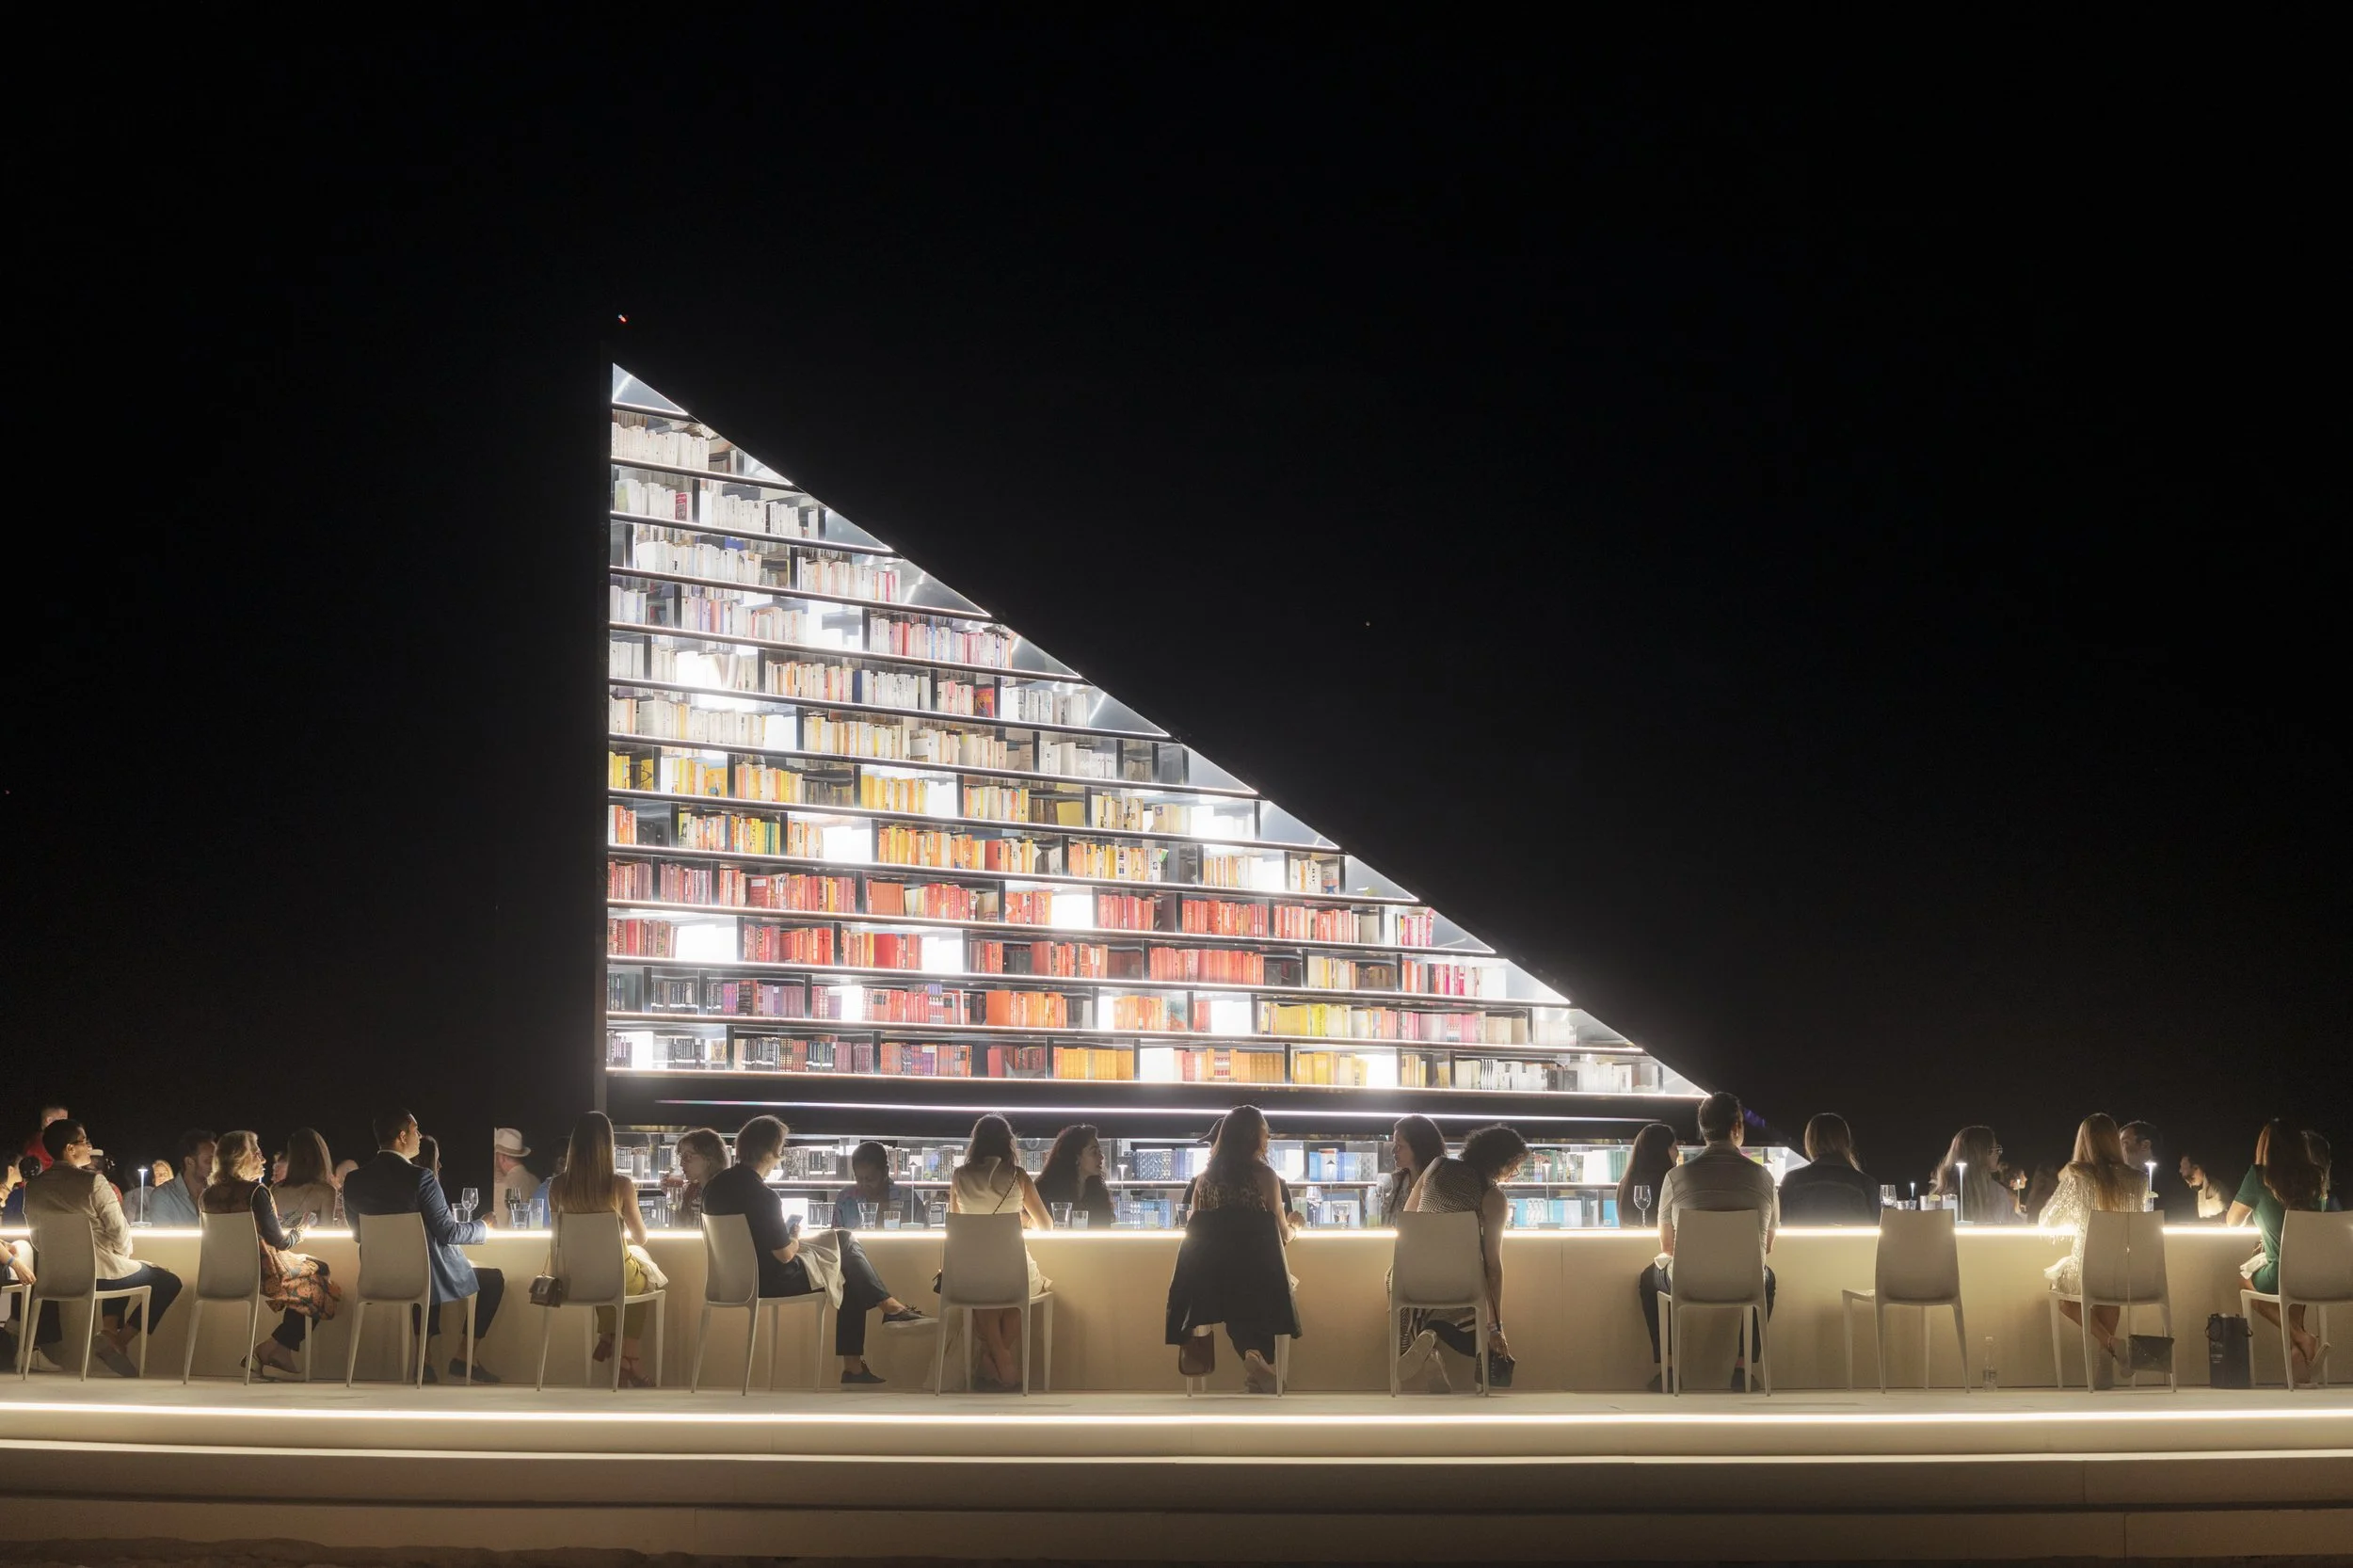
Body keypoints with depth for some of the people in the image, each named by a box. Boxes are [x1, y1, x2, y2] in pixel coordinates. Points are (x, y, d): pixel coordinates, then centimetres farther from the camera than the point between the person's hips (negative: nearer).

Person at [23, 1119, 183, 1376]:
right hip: (100, 1273, -7)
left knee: (119, 1269, 36)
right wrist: (123, 1255, 10)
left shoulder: (33, 1187, 2)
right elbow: (120, 1233, -12)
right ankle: (119, 1339, 1)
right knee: (169, 1282, 13)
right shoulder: (93, 1182, -15)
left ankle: (109, 1330, 15)